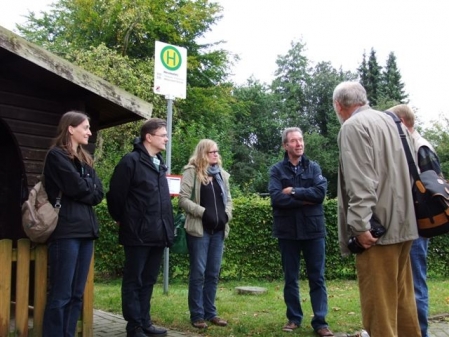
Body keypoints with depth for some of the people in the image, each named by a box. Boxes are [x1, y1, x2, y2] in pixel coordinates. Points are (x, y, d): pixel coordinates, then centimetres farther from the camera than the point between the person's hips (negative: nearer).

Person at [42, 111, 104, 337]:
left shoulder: (85, 159, 19)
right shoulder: (56, 156, -4)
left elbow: (98, 193, 9)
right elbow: (77, 189, -13)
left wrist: (86, 189, -7)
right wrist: (89, 188, 5)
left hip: (86, 229, 8)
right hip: (66, 230, -7)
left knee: (77, 293, 9)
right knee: (61, 293, -5)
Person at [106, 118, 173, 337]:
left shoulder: (159, 164, 15)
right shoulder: (131, 161, -10)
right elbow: (115, 195, -11)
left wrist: (167, 228, 15)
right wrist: (123, 221, 1)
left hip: (157, 235, 8)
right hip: (138, 234, -8)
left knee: (148, 281, 15)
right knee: (133, 281, 4)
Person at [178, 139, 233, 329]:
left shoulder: (221, 174, 15)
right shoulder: (191, 172, -4)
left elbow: (228, 199, 17)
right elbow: (183, 199, -10)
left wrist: (226, 215, -1)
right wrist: (203, 212, -17)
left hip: (218, 230, 6)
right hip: (199, 229, -6)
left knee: (213, 272, 10)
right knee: (198, 272, -2)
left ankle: (210, 312, 20)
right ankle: (197, 315, 8)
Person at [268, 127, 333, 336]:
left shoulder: (314, 167, 6)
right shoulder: (277, 170, 2)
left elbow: (321, 192, -10)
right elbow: (276, 197, -13)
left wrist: (294, 191, -12)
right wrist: (305, 200, -13)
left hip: (313, 229, 1)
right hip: (287, 231, 0)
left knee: (317, 278, 5)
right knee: (290, 278, 10)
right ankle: (294, 318, 23)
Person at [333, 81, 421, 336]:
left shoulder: (353, 126, -9)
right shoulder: (388, 120, 17)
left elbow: (360, 181, -19)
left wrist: (361, 224, -20)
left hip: (378, 227, -9)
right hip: (402, 223, 9)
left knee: (379, 303, -3)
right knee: (401, 298, 16)